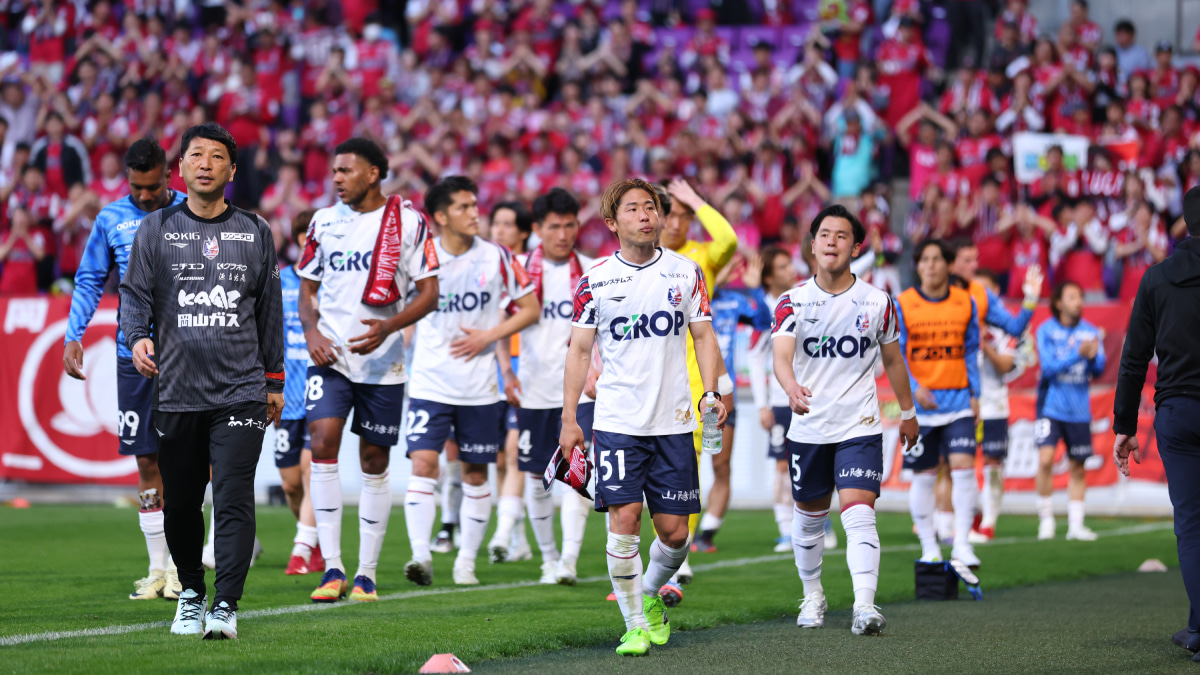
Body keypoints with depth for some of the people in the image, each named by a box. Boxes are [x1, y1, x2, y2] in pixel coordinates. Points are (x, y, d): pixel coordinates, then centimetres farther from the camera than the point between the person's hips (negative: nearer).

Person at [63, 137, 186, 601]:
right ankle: (157, 568, 11)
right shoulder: (111, 219, 8)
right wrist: (73, 336, 1)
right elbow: (89, 282, 12)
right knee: (147, 462, 4)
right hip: (134, 354, 2)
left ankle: (178, 566, 0)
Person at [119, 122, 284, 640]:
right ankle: (190, 594, 25)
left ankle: (225, 607, -13)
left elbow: (269, 310, 15)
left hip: (240, 392, -1)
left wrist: (274, 380, 15)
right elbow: (135, 293, 5)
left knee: (233, 500, -12)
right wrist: (136, 337, -16)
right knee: (180, 504, 6)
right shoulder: (155, 229, 8)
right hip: (175, 391, 1)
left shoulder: (256, 233, 10)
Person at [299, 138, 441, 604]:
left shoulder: (407, 221, -3)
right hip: (330, 356, 2)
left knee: (374, 462, 5)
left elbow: (429, 293, -3)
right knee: (323, 444, -16)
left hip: (382, 361, -2)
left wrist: (388, 327, -19)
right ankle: (332, 569, -12)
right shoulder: (323, 222, 7)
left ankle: (367, 574, 15)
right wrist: (311, 330, -4)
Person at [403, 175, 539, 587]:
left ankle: (466, 561, 18)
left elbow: (530, 308, 4)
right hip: (429, 383, -1)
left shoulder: (496, 257, -1)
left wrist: (488, 337, -8)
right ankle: (421, 556, -19)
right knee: (423, 463, -16)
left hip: (480, 386, 1)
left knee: (475, 473, 7)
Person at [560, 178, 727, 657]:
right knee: (624, 519, -10)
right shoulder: (594, 281, 1)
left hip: (673, 420, 2)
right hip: (617, 421, -2)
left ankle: (652, 593, 30)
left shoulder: (686, 272, 6)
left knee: (674, 531, 0)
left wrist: (711, 392, -3)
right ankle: (636, 624, 1)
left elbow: (703, 336, 11)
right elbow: (579, 350, 5)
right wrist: (569, 419, 0)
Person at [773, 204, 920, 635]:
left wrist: (908, 412, 21)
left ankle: (865, 606, -26)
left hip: (860, 427, -2)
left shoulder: (877, 302, -1)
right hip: (808, 429, 2)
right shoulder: (793, 302, -3)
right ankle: (813, 597, 34)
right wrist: (792, 388, -40)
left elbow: (893, 359, 14)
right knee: (809, 516, 14)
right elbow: (781, 356, -19)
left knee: (858, 514, -17)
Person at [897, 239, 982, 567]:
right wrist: (914, 388, -18)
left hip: (958, 400, 1)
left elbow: (971, 352, 12)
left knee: (963, 467, -12)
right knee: (924, 475, 5)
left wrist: (975, 394, 7)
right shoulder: (902, 305, -2)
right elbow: (896, 355, -4)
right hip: (920, 404, -1)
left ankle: (962, 543, -7)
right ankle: (929, 547, 15)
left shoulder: (966, 303, 5)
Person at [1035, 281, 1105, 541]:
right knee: (1045, 459, -18)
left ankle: (1075, 524, 16)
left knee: (1078, 468, 7)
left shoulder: (1090, 332, 4)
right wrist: (1077, 354, -25)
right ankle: (1046, 519, -5)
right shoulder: (1046, 331, -4)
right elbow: (1049, 367, -13)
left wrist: (1093, 357, -22)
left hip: (1079, 410, 3)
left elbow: (1098, 371, 0)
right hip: (1051, 405, -3)